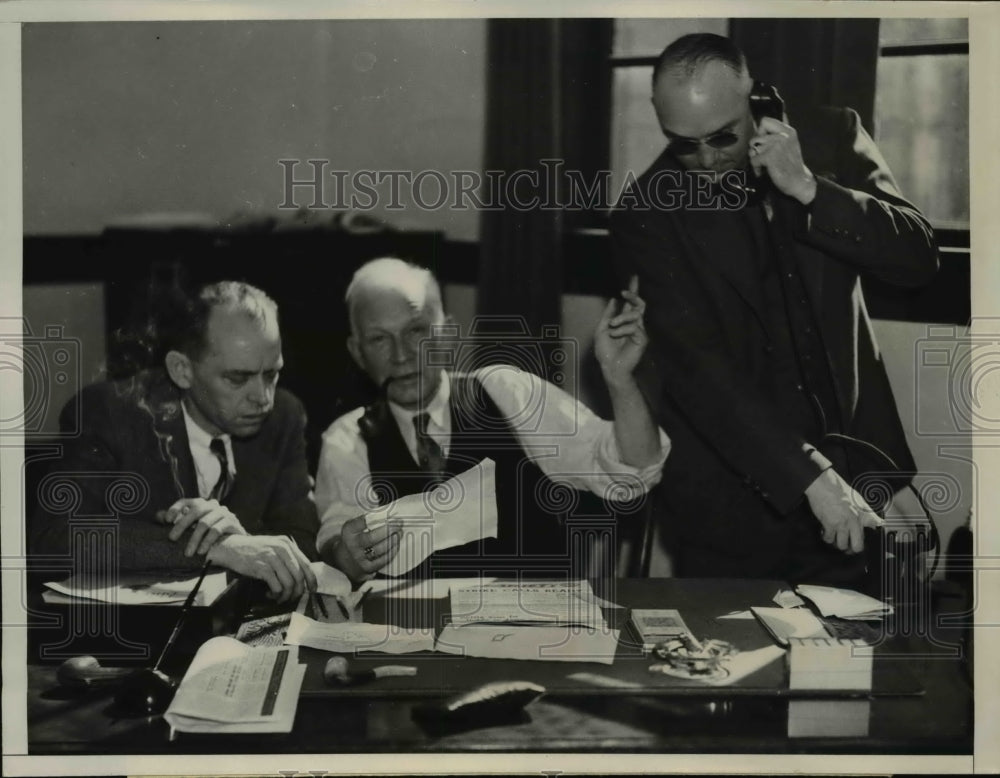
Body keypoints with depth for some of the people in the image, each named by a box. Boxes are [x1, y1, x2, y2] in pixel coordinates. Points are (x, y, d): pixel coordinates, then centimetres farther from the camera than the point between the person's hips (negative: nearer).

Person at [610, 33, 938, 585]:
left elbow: (918, 258, -7)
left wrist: (807, 189, -20)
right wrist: (811, 475, -29)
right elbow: (698, 369, -20)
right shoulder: (646, 217, -13)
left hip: (852, 466, 3)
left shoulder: (829, 140, -2)